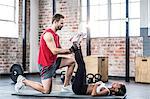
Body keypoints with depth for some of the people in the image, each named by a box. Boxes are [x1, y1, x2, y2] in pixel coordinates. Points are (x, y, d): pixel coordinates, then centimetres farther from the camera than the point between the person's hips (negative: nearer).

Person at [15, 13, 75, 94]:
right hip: (46, 64, -9)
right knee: (46, 91, -7)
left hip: (54, 61, 9)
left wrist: (68, 53, -6)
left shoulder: (55, 35, 11)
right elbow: (54, 51, -26)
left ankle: (66, 86, 7)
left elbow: (59, 50, 11)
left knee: (72, 61, 1)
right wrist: (68, 50, -18)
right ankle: (23, 81, 8)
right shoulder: (48, 34, -20)